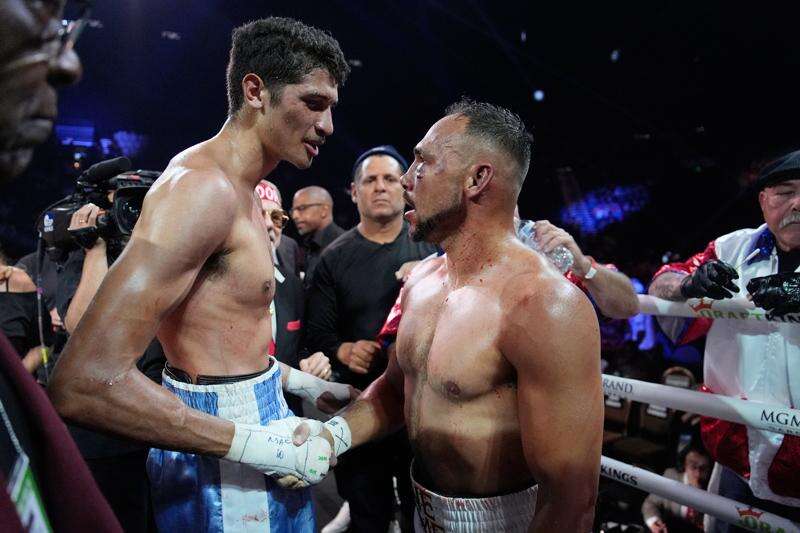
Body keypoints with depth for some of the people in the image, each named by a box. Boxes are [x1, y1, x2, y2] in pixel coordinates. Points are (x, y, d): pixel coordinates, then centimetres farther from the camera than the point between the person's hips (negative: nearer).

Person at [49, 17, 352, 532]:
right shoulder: (202, 187, -22)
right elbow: (85, 383, -28)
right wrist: (254, 442, -25)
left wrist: (298, 380, 15)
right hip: (222, 470, -9)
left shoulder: (240, 191, 9)